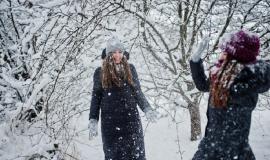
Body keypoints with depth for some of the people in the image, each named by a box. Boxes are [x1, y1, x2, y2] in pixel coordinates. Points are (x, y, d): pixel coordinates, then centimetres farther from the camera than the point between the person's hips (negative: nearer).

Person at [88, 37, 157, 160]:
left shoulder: (130, 69, 8)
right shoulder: (100, 72, 5)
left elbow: (138, 92, 11)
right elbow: (96, 97, 6)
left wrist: (147, 109, -4)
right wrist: (93, 120, -1)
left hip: (131, 118, 1)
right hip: (110, 121, -1)